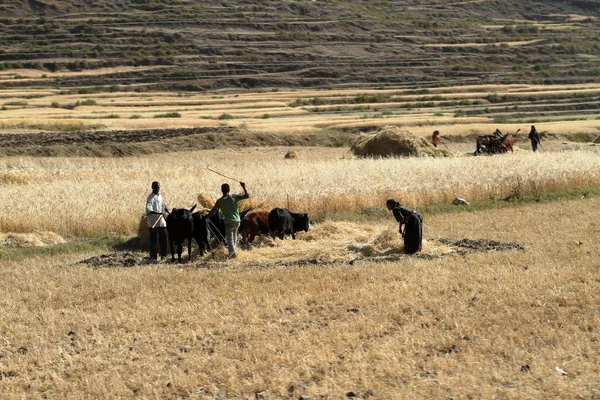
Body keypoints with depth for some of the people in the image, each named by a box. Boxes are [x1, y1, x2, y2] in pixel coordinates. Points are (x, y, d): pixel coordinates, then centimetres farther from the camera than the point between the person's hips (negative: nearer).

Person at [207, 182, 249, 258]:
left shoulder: (220, 201, -7)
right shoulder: (234, 197, -7)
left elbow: (213, 211, -2)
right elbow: (247, 196, -8)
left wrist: (206, 217, 14)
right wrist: (244, 187, 4)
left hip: (229, 222, -3)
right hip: (237, 221, 3)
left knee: (230, 239, 3)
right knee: (234, 235, 27)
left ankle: (233, 253, -5)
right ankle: (234, 248, 40)